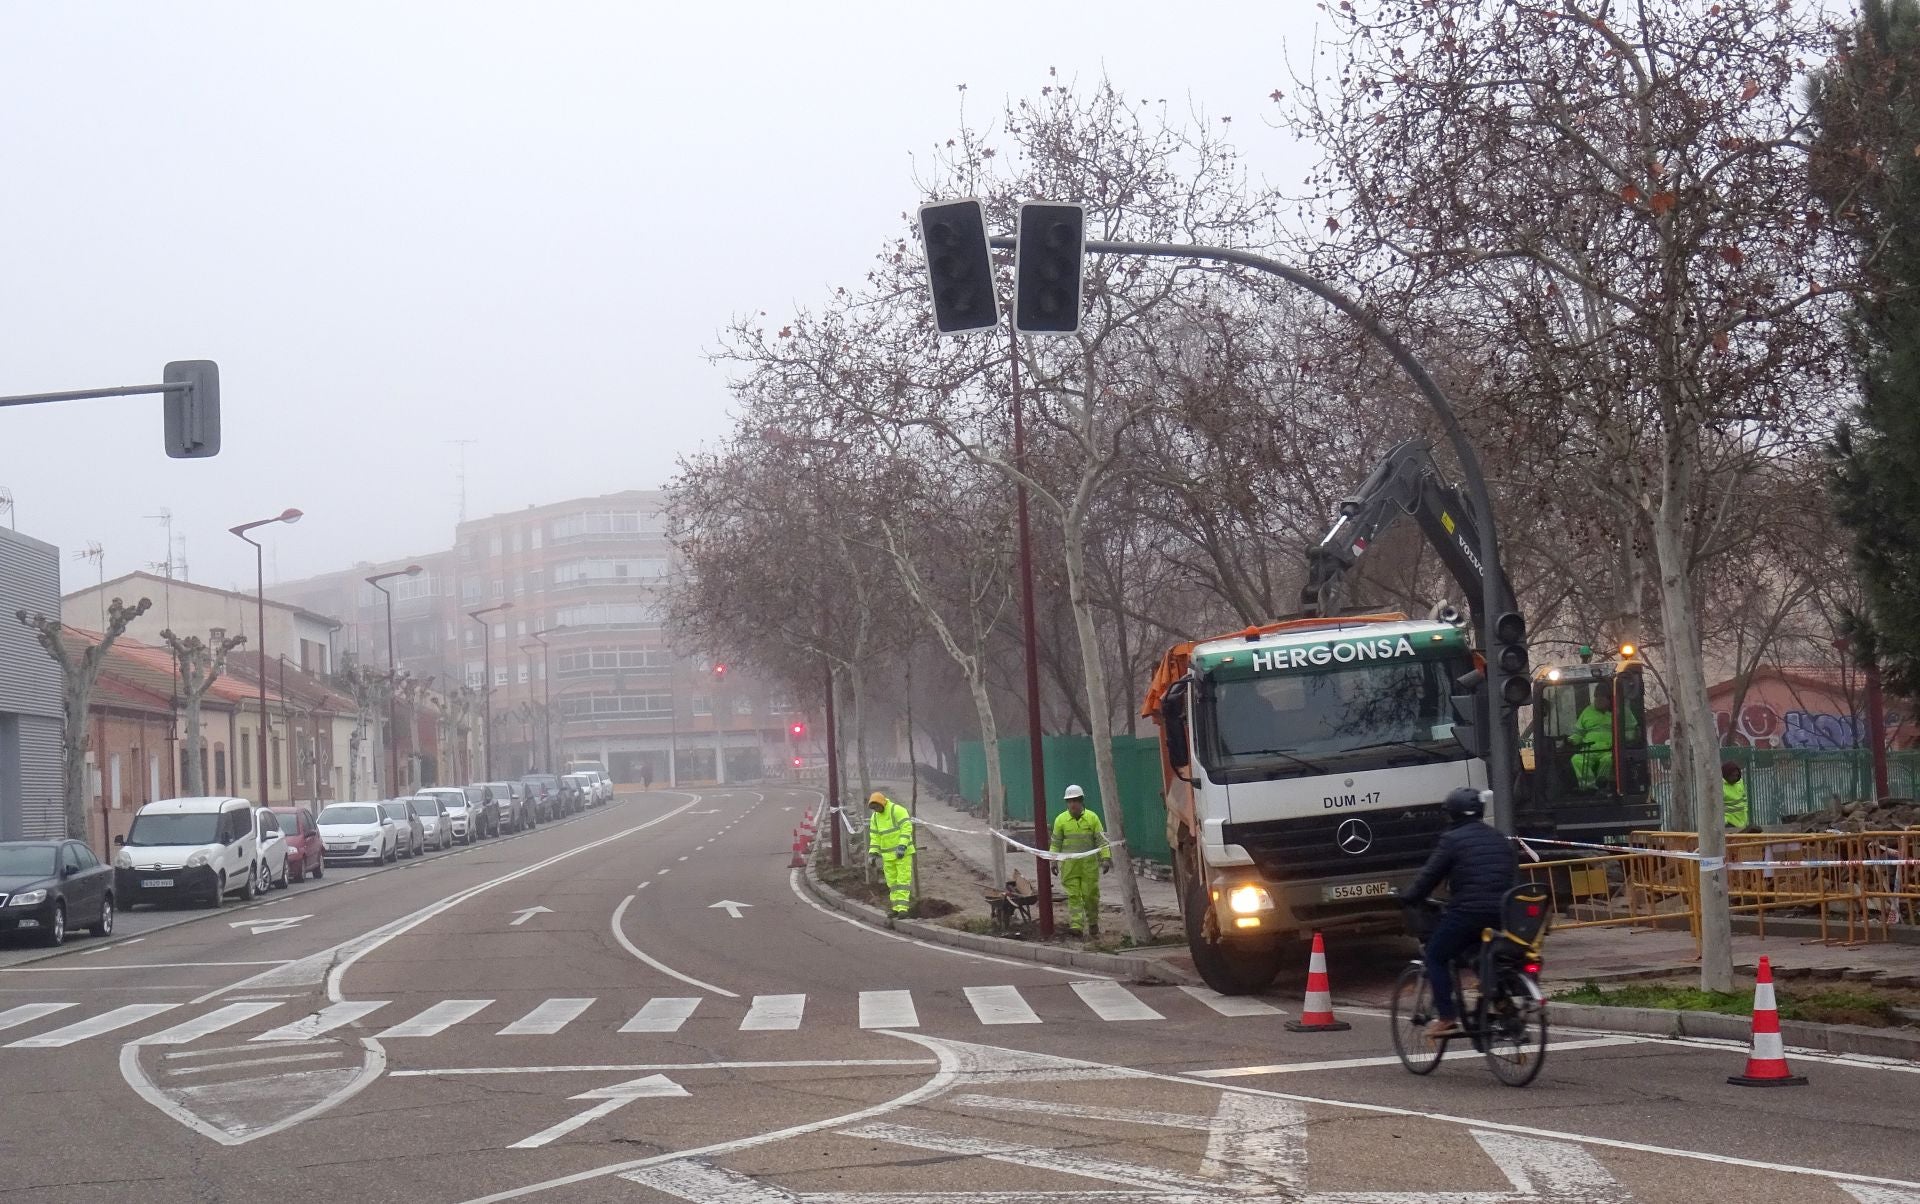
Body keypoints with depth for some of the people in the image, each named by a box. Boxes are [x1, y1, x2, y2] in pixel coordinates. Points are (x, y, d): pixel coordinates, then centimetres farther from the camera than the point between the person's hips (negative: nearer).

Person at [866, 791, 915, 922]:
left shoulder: (897, 810, -15)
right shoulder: (875, 817, 7)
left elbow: (907, 827, -21)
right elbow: (874, 836, 10)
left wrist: (902, 847, -28)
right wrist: (872, 854, 1)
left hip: (903, 852, -7)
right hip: (888, 854, 7)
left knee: (903, 879, -10)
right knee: (892, 881, 9)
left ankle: (902, 908, -14)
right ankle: (896, 908, 15)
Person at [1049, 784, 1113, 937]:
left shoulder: (1092, 818, 1)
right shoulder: (1060, 820, 3)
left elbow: (1101, 840, 1)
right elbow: (1055, 843, 8)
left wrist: (1106, 859, -6)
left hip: (1089, 865, 0)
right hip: (1069, 866, 0)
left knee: (1090, 895, 4)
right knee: (1073, 896, -4)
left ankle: (1093, 923, 23)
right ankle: (1076, 926, -5)